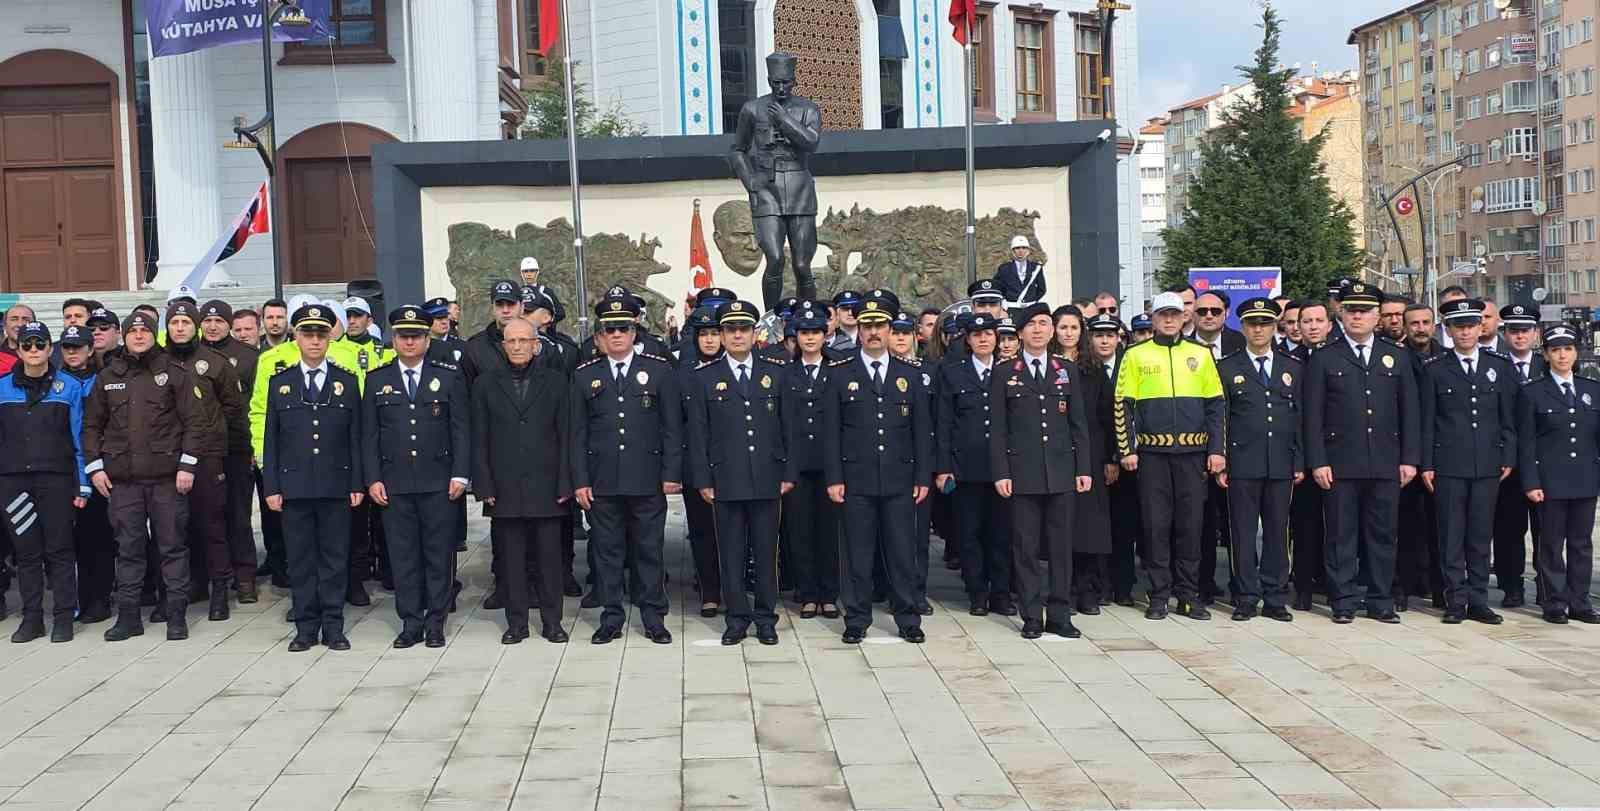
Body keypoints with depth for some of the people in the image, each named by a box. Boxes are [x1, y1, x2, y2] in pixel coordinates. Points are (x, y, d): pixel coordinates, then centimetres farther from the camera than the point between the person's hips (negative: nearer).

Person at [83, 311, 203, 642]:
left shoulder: (173, 373, 2)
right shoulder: (107, 376, 10)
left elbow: (191, 421, -1)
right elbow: (92, 424, 14)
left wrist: (187, 464, -7)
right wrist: (94, 466, 5)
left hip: (167, 476, -2)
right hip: (122, 478, 2)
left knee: (172, 546, 2)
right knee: (128, 548, 7)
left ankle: (177, 615, 9)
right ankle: (128, 616, 15)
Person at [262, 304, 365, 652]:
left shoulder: (347, 382, 6)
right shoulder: (279, 383, 8)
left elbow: (355, 438, 5)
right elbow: (270, 440, 7)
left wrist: (357, 484, -1)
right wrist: (271, 487, 0)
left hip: (336, 486, -1)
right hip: (294, 486, 1)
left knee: (335, 557, 3)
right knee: (300, 558, 5)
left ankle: (333, 626, 11)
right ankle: (306, 626, 14)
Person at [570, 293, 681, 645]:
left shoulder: (659, 369, 2)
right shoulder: (585, 375, 6)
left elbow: (672, 428, 1)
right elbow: (578, 433, 6)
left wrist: (671, 474, -5)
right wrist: (580, 481, 0)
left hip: (647, 481, -1)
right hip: (601, 483, 1)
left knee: (649, 550, 7)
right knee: (607, 551, 8)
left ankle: (653, 618, 17)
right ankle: (611, 618, 19)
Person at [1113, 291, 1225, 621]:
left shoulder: (1200, 354, 9)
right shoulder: (1136, 356, 4)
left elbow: (1215, 405, 9)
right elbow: (1123, 406, 2)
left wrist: (1216, 449, 2)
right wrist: (1127, 450, -5)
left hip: (1192, 452, 1)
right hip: (1151, 453, -1)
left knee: (1190, 525, 5)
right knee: (1156, 525, 1)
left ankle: (1189, 596, 15)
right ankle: (1159, 596, 10)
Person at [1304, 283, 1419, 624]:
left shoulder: (1398, 356, 11)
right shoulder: (1323, 358, 4)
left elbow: (1409, 411, 9)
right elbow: (1313, 416, 0)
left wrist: (1409, 459, 3)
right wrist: (1318, 462, -7)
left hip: (1386, 464, 2)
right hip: (1340, 464, -2)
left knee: (1382, 535, 7)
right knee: (1341, 535, 2)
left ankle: (1380, 601, 16)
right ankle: (1344, 602, 10)